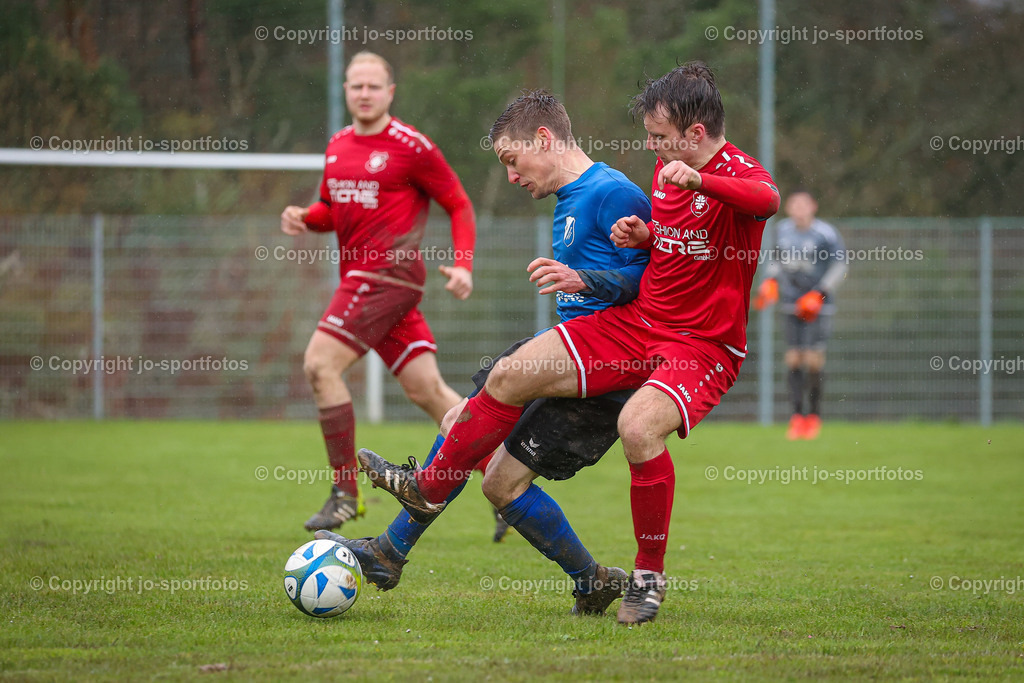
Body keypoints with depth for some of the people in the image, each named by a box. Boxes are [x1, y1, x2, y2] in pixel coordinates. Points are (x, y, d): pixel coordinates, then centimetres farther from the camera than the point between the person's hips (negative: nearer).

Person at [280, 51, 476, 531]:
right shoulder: (338, 146, 15)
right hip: (362, 277, 8)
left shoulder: (410, 146, -8)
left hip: (389, 272, -8)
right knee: (426, 389, 5)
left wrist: (463, 265, -14)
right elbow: (332, 210, 26)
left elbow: (459, 204, -3)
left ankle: (345, 492, -7)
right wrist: (304, 218, 4)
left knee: (320, 365, -14)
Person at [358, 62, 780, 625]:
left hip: (704, 346, -8)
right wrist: (643, 235, 3)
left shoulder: (737, 172, -16)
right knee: (510, 375, 1)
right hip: (638, 322, 8)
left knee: (638, 426, -35)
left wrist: (699, 180, -58)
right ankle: (429, 489, 21)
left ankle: (650, 577, -15)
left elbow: (767, 199, -42)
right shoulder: (666, 168, 9)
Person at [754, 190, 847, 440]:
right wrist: (769, 283, 8)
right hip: (792, 306, 4)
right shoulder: (785, 229, 6)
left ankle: (814, 415, 5)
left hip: (818, 307, -4)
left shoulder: (825, 234, -11)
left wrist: (819, 295, -12)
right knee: (794, 359, -2)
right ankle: (797, 416, 3)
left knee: (814, 360, -10)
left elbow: (840, 266, -7)